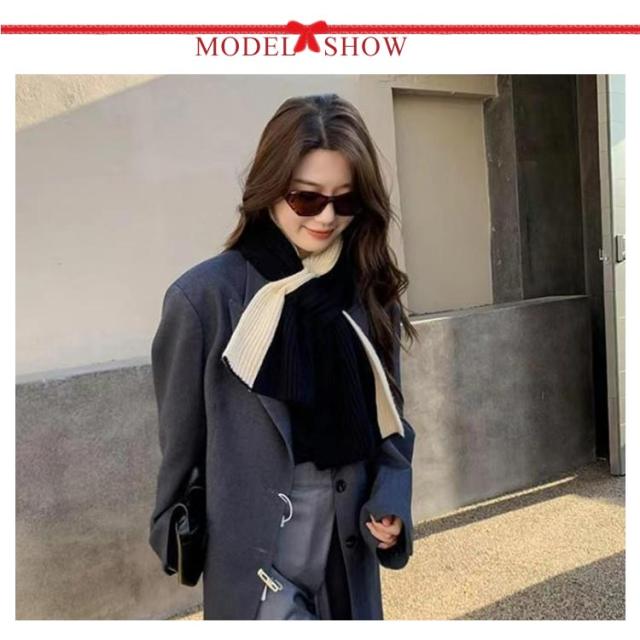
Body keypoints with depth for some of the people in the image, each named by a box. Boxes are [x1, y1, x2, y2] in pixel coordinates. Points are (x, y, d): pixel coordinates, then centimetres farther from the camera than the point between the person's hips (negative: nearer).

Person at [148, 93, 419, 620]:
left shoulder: (370, 293, -2)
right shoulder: (205, 296, -15)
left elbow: (390, 423, 6)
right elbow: (181, 441, -4)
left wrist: (391, 505, -9)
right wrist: (176, 540, 7)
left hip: (350, 551, 4)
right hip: (255, 551, -4)